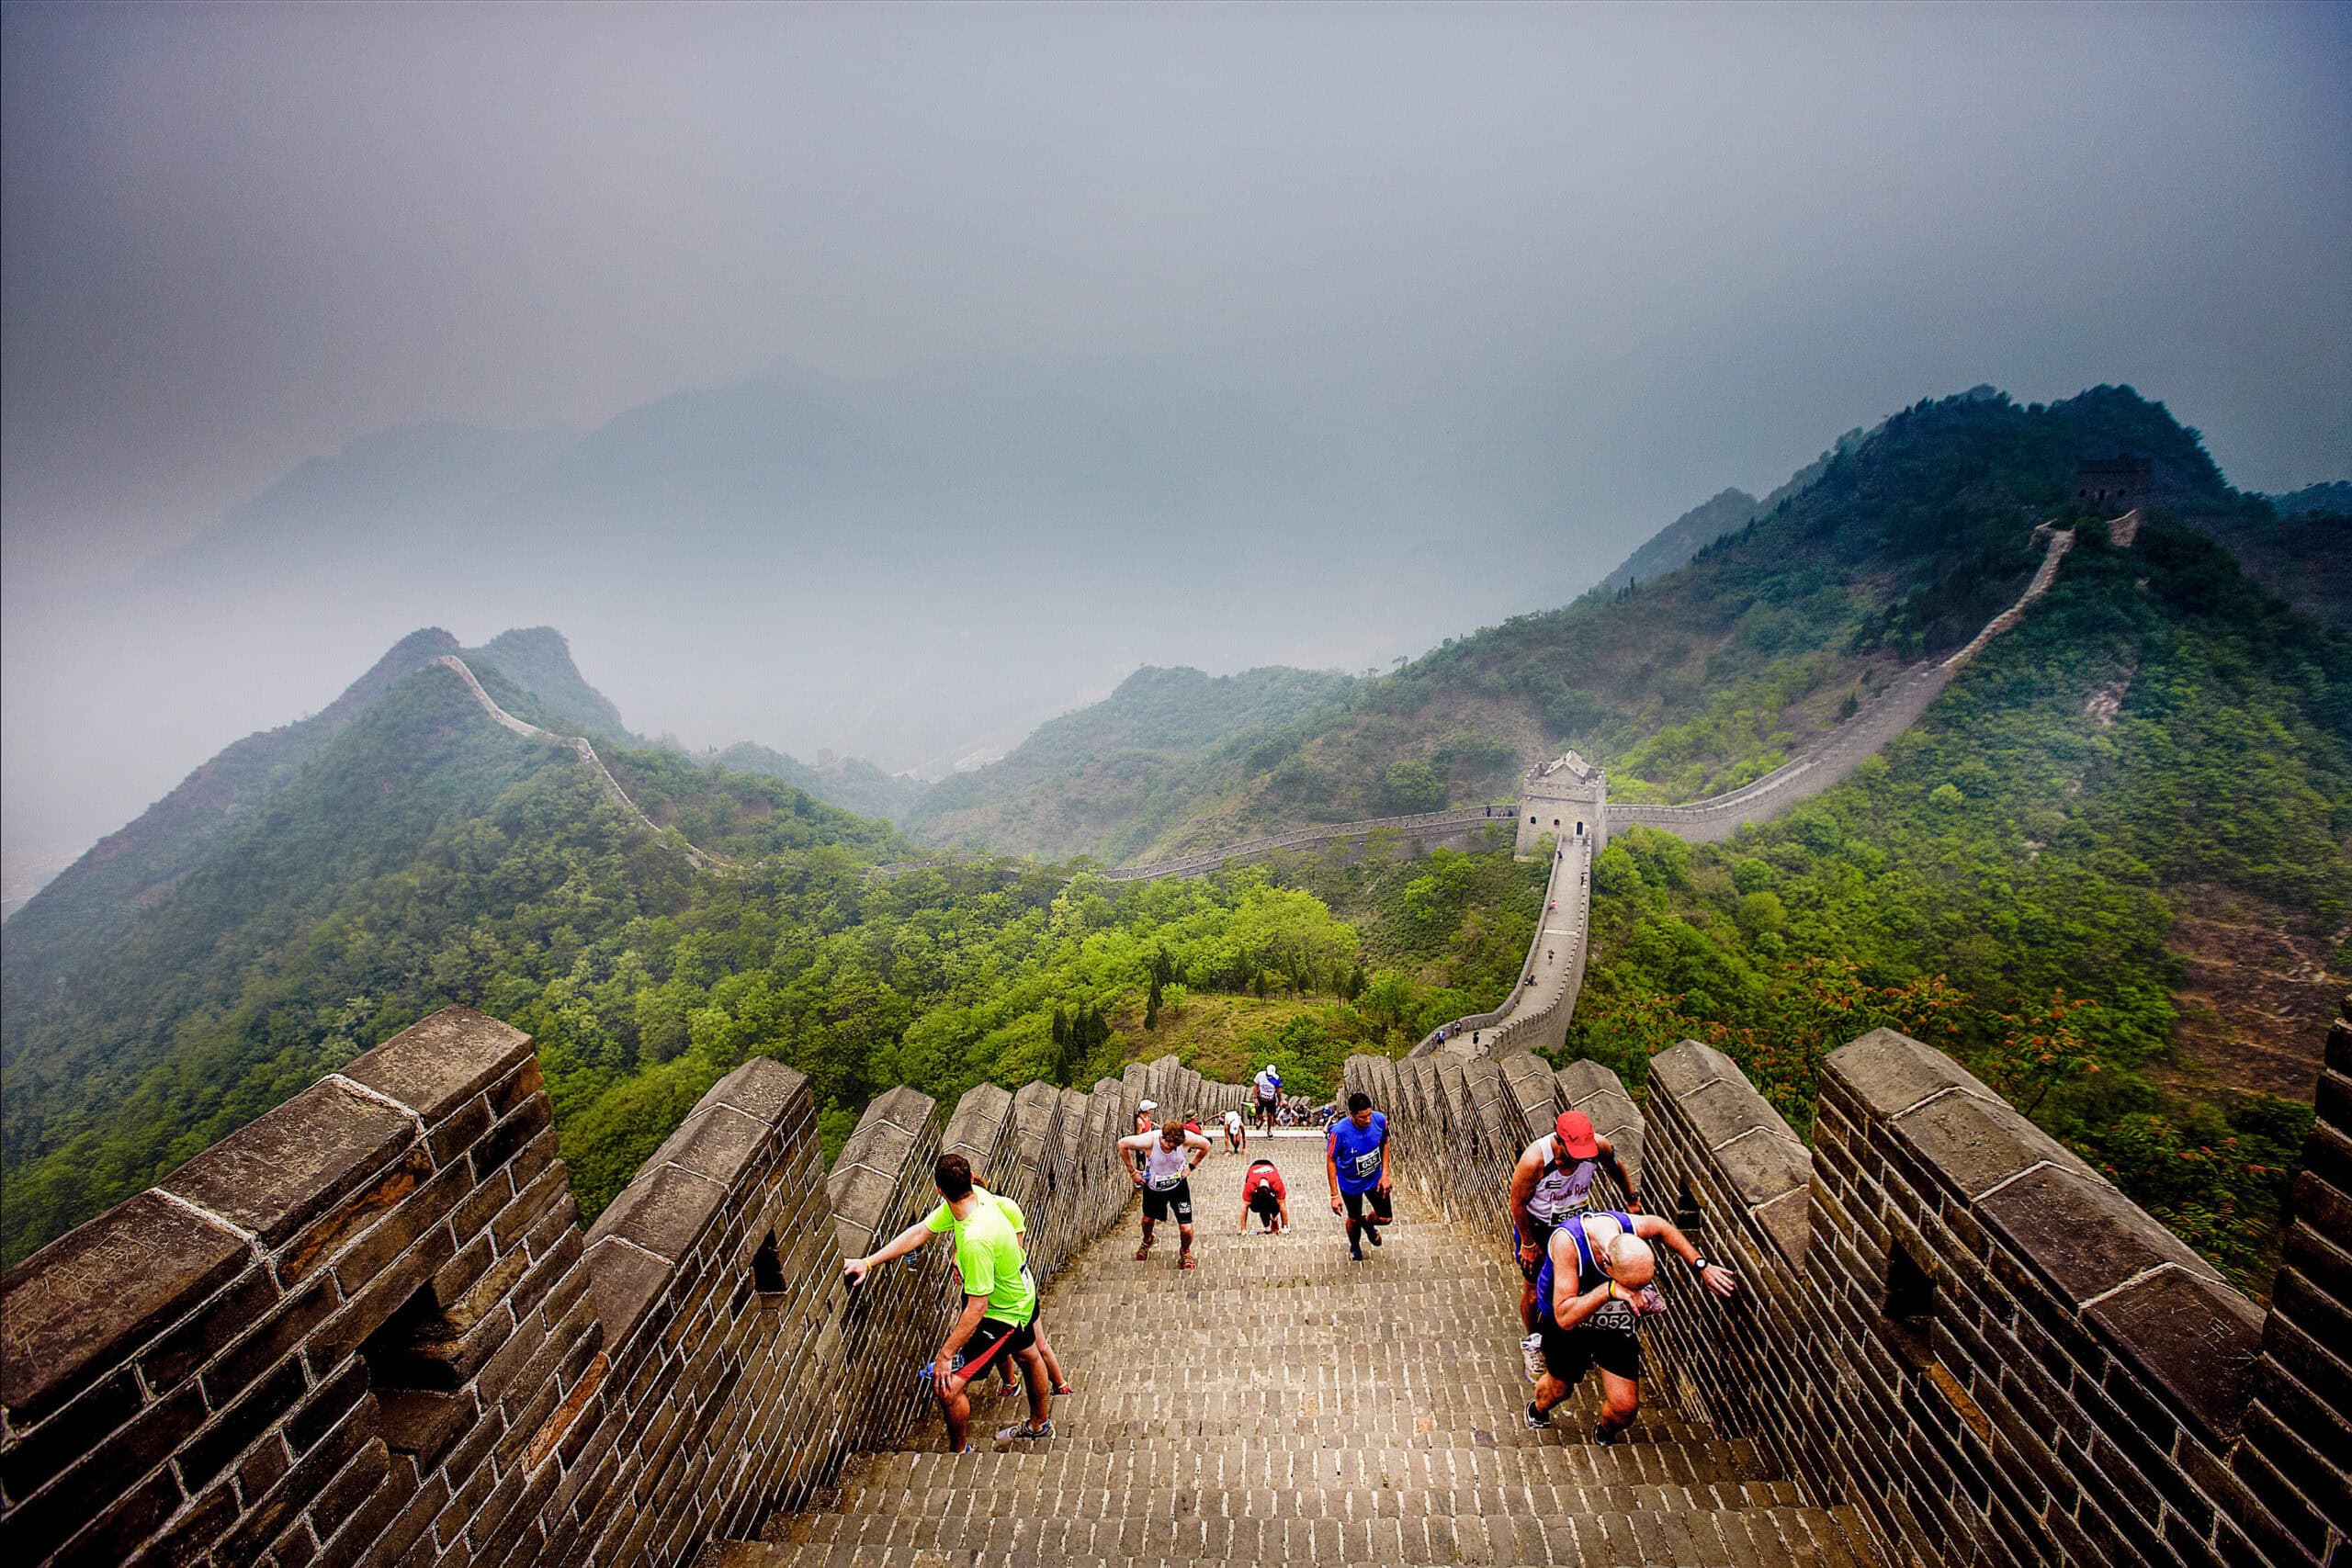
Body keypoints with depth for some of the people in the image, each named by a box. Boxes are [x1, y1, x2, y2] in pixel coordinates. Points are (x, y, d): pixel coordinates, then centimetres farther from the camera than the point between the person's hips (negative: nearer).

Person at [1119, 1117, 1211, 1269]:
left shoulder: (1187, 1139, -29)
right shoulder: (1149, 1141, -33)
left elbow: (1206, 1145, -7)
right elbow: (1122, 1144, -17)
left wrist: (1191, 1166, -9)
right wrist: (1132, 1171, -11)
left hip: (1178, 1185, 0)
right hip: (1153, 1186, 0)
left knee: (1186, 1229, -6)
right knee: (1148, 1219, 23)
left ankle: (1185, 1251, 30)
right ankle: (1147, 1241, 59)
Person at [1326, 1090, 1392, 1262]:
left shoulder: (1380, 1120, -26)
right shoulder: (1339, 1131, -36)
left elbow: (1384, 1144, -4)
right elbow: (1331, 1161, -21)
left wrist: (1385, 1174, -8)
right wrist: (1334, 1195, -18)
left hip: (1375, 1178, 3)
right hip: (1350, 1183, -3)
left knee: (1385, 1218, 13)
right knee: (1354, 1219, 19)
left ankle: (1368, 1222, 49)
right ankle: (1354, 1247, 53)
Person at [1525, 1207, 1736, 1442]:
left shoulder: (1632, 1227, -29)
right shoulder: (1567, 1241, -43)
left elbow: (1663, 1228, -2)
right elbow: (1565, 1318, -43)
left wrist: (1702, 1267, -5)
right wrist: (1609, 1290, -52)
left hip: (1616, 1325, 3)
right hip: (1565, 1325, -3)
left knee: (1625, 1406, -3)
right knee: (1558, 1389, 18)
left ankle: (1605, 1435, 33)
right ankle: (1537, 1410, 55)